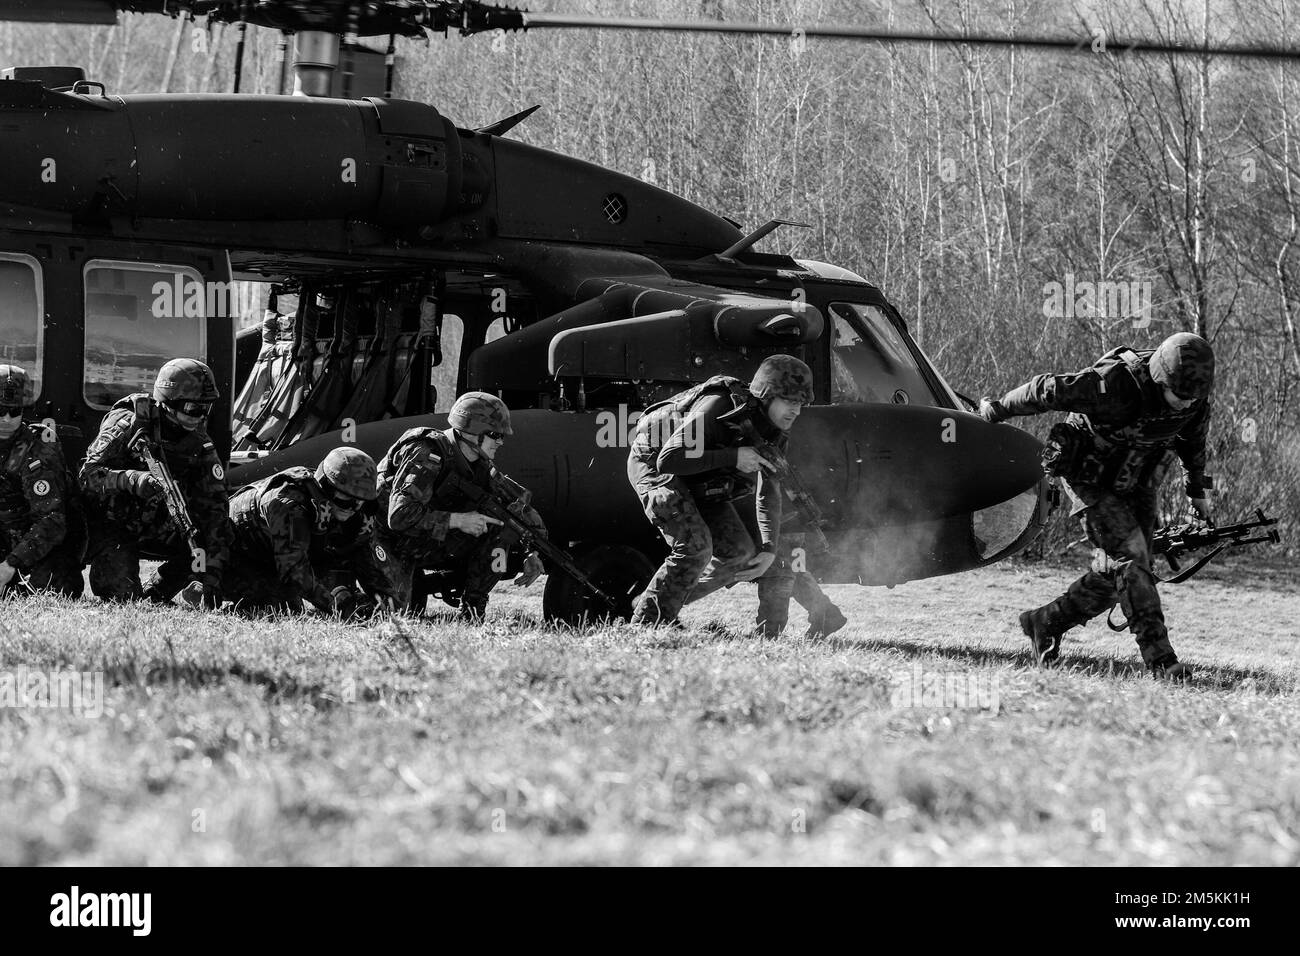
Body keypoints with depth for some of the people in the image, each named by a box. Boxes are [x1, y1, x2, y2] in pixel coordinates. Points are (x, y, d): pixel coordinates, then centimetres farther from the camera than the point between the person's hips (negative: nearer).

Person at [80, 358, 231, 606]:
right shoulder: (127, 424, -19)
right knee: (123, 596, -21)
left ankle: (153, 595, 4)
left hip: (156, 526, 5)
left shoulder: (198, 443, -7)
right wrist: (132, 479, -47)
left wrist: (212, 576, -22)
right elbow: (88, 476, -26)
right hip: (112, 526, -5)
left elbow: (214, 508, -12)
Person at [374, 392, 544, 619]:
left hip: (432, 544, 7)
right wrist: (458, 520, -32)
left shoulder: (481, 468, 1)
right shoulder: (428, 457, -24)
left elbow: (524, 512, 8)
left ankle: (473, 608, -3)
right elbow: (400, 516, -34)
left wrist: (533, 555, -8)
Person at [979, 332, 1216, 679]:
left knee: (1115, 575, 4)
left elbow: (1193, 437, 10)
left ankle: (1044, 623, 24)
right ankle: (1160, 658, -22)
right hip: (1091, 478, -7)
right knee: (1130, 556, -20)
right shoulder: (1116, 384, -34)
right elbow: (1047, 390, -24)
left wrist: (1197, 490, 20)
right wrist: (996, 411, -10)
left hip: (1135, 483, 7)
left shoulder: (1195, 395, -14)